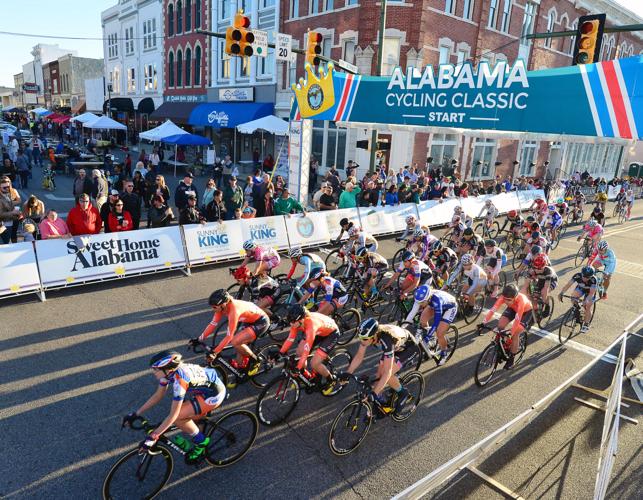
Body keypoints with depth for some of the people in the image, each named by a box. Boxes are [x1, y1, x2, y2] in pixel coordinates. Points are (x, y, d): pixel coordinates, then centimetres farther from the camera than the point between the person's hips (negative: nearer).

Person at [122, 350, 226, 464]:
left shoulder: (179, 380, -32)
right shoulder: (169, 371, -9)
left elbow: (173, 415, -27)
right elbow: (157, 396, 5)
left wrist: (153, 436, -24)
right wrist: (135, 414, 4)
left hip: (214, 395, -8)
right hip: (205, 386, 8)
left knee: (177, 417, -13)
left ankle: (201, 443, 6)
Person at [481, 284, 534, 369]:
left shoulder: (521, 300, -43)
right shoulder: (503, 297, -32)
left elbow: (517, 320, -42)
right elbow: (493, 309, -35)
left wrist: (510, 333, -45)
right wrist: (483, 323, -43)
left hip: (526, 311, -4)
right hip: (513, 308, 4)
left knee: (515, 334, -18)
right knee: (500, 325, -18)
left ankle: (511, 359, 0)